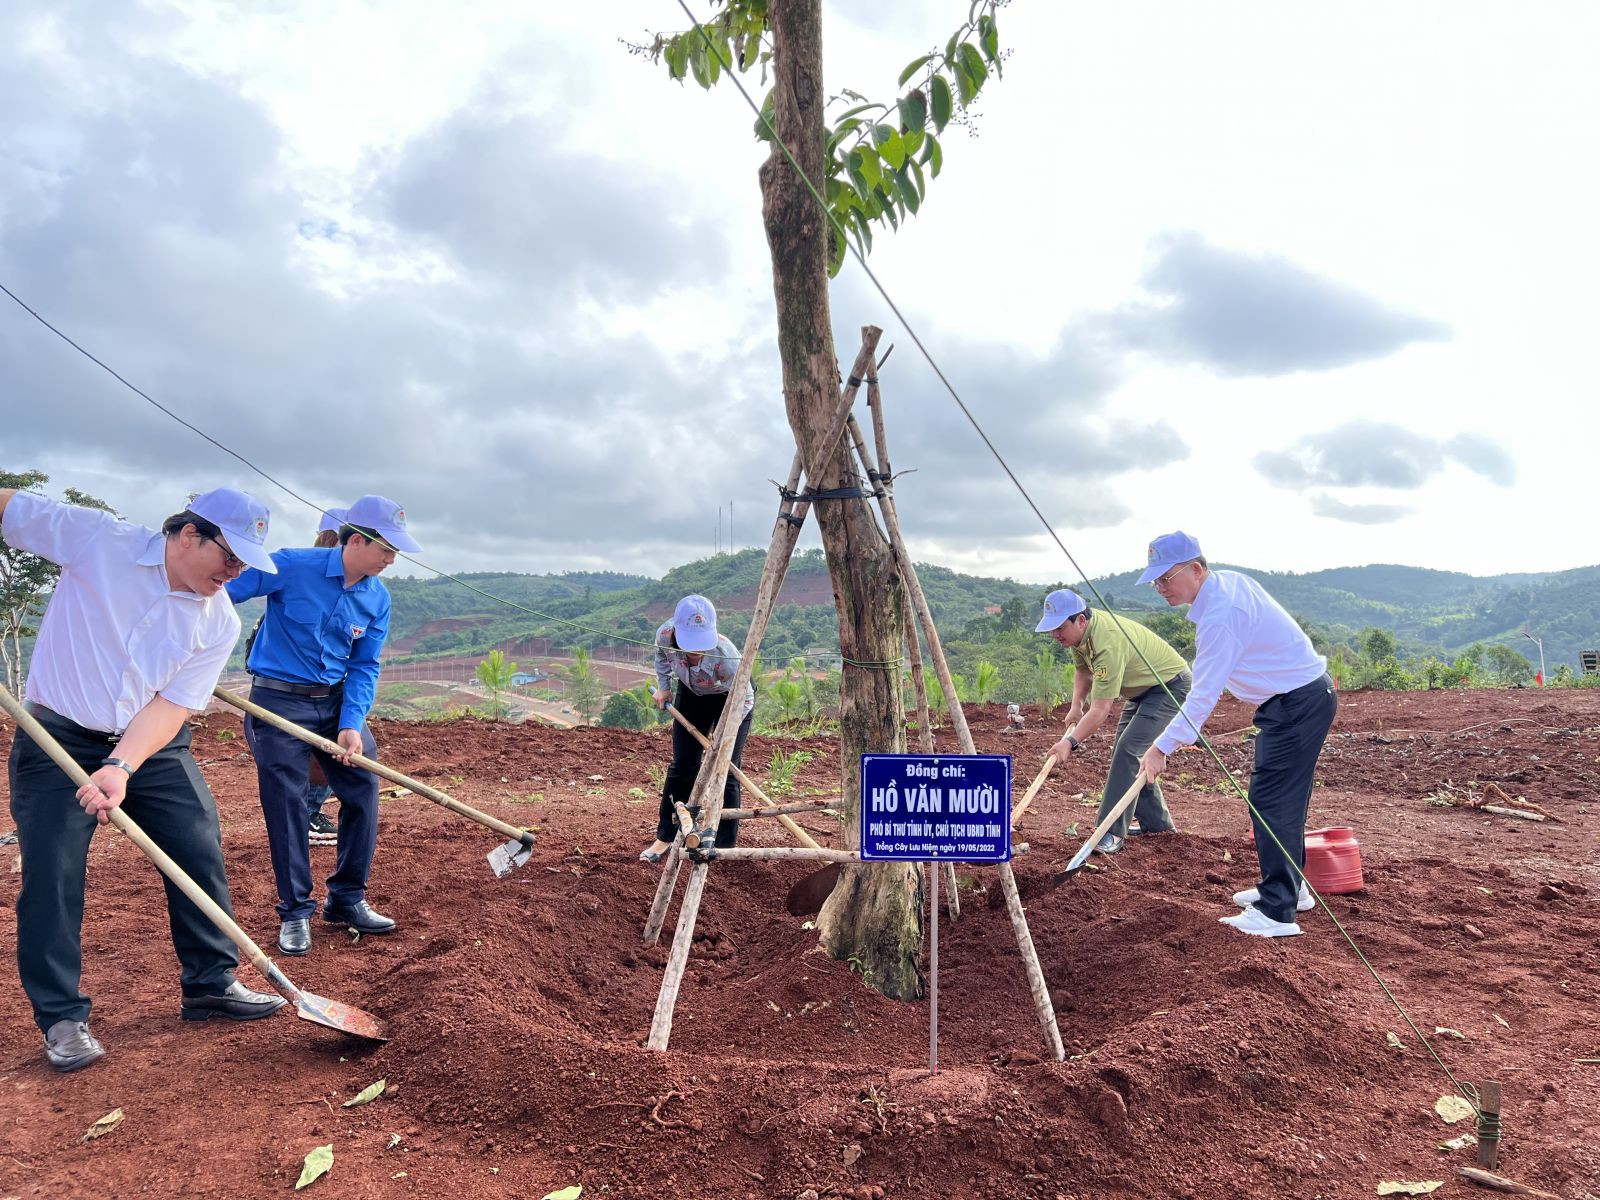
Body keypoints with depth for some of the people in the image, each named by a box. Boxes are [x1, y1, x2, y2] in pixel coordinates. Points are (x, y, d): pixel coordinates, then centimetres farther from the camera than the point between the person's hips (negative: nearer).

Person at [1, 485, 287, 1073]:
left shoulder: (220, 623, -8)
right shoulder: (96, 537, -13)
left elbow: (171, 705, -12)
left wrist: (122, 767, -27)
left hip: (151, 744, 3)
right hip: (57, 738, -2)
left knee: (201, 856, -1)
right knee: (52, 875, -4)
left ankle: (211, 984, 16)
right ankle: (61, 1018, 12)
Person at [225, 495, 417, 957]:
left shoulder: (377, 598, -2)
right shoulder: (292, 566, -16)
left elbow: (364, 667, -1)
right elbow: (221, 594, -10)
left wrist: (352, 726, -13)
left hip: (336, 700, 5)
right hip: (278, 700, -5)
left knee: (363, 787, 3)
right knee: (286, 804, -1)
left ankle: (347, 899, 18)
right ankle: (295, 911, 14)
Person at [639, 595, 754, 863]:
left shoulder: (725, 654, -42)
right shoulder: (665, 634, -31)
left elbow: (744, 697, -27)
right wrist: (662, 687, -4)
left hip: (731, 699, -4)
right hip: (692, 695, 4)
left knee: (725, 770, -7)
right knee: (682, 766, 5)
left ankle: (724, 845, 3)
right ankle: (666, 837, 16)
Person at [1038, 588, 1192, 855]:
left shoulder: (1109, 643, -38)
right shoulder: (1079, 631, -9)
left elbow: (1100, 710, -35)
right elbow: (1083, 670, 12)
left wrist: (1071, 742, -34)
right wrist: (1075, 706, 0)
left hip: (1169, 685, -10)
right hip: (1142, 688, 10)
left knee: (1129, 750, -21)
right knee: (1123, 751, 10)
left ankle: (1112, 833, -17)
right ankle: (1157, 824, 22)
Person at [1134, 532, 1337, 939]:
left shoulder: (1219, 617, -27)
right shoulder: (1229, 580, 4)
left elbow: (1203, 695, -24)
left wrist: (1162, 747, -19)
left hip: (1298, 703, -11)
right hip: (1305, 692, 11)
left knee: (1271, 800, -10)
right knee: (1282, 797, 19)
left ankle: (1278, 912, -7)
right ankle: (1290, 886, 32)